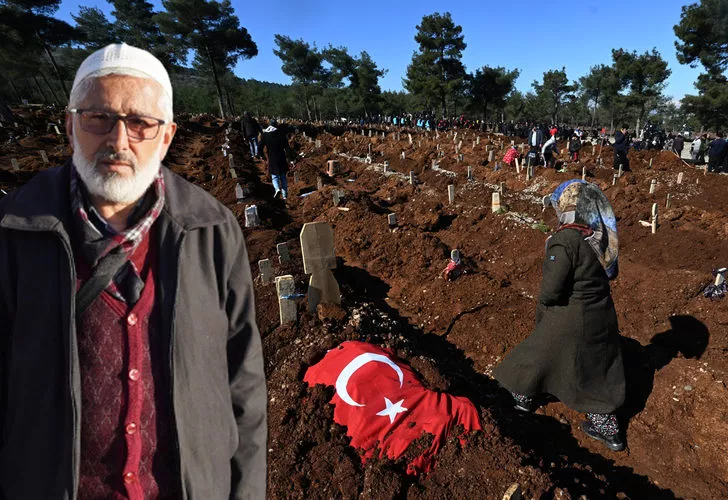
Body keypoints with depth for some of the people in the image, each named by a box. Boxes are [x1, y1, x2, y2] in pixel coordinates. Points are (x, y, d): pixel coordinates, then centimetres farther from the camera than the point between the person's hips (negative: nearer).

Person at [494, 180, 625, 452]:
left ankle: (522, 395, 43)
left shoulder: (565, 241, -27)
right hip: (602, 313, 7)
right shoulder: (603, 235, -5)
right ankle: (607, 427, 32)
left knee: (540, 353, 18)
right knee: (597, 368, 20)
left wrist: (543, 302, -5)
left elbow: (551, 291, -25)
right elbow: (611, 272, 11)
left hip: (569, 317, -6)